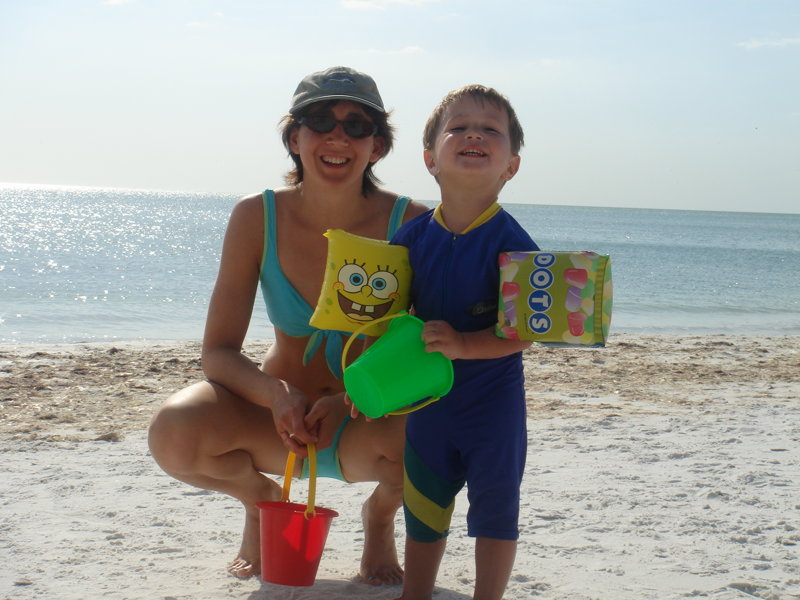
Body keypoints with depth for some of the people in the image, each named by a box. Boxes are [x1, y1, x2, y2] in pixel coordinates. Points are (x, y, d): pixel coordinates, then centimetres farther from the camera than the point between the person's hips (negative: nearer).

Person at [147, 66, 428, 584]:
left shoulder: (410, 223, -15)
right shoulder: (256, 217, -12)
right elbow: (219, 352, -12)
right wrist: (276, 395, -33)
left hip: (370, 421, -1)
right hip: (279, 418, 1)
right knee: (175, 433, -29)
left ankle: (381, 514, 4)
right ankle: (260, 497, 9)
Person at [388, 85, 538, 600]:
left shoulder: (511, 243, -17)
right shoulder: (412, 238, -4)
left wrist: (464, 345, -32)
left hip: (494, 401, -4)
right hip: (428, 397, 4)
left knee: (494, 507, 8)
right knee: (423, 506, 17)